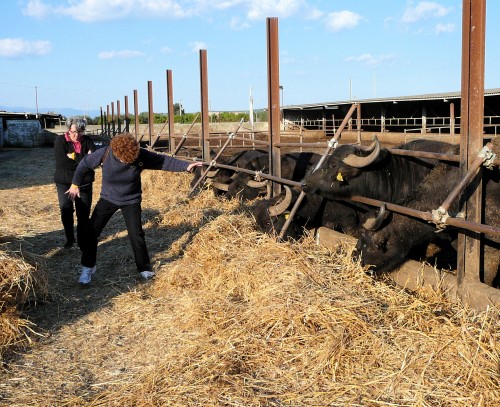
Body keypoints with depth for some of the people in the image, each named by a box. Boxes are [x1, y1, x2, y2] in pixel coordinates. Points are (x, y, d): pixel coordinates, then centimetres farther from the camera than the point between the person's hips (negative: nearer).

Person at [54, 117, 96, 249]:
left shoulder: (87, 141, 2)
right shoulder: (60, 140, -4)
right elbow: (62, 161, -18)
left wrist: (74, 156, -19)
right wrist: (84, 159, -15)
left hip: (84, 182, 1)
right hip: (64, 182, -1)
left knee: (84, 213, 2)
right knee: (66, 210, -5)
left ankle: (82, 240, 17)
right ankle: (69, 238, 15)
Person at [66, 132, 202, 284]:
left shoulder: (141, 155, -23)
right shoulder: (105, 153, -22)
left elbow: (163, 160, -15)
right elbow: (85, 164, -5)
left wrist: (186, 166, -22)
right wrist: (75, 184, 2)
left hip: (131, 201, -1)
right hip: (108, 199, 1)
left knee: (136, 235, -5)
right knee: (92, 231, -2)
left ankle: (145, 269, 13)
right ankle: (87, 268, 15)